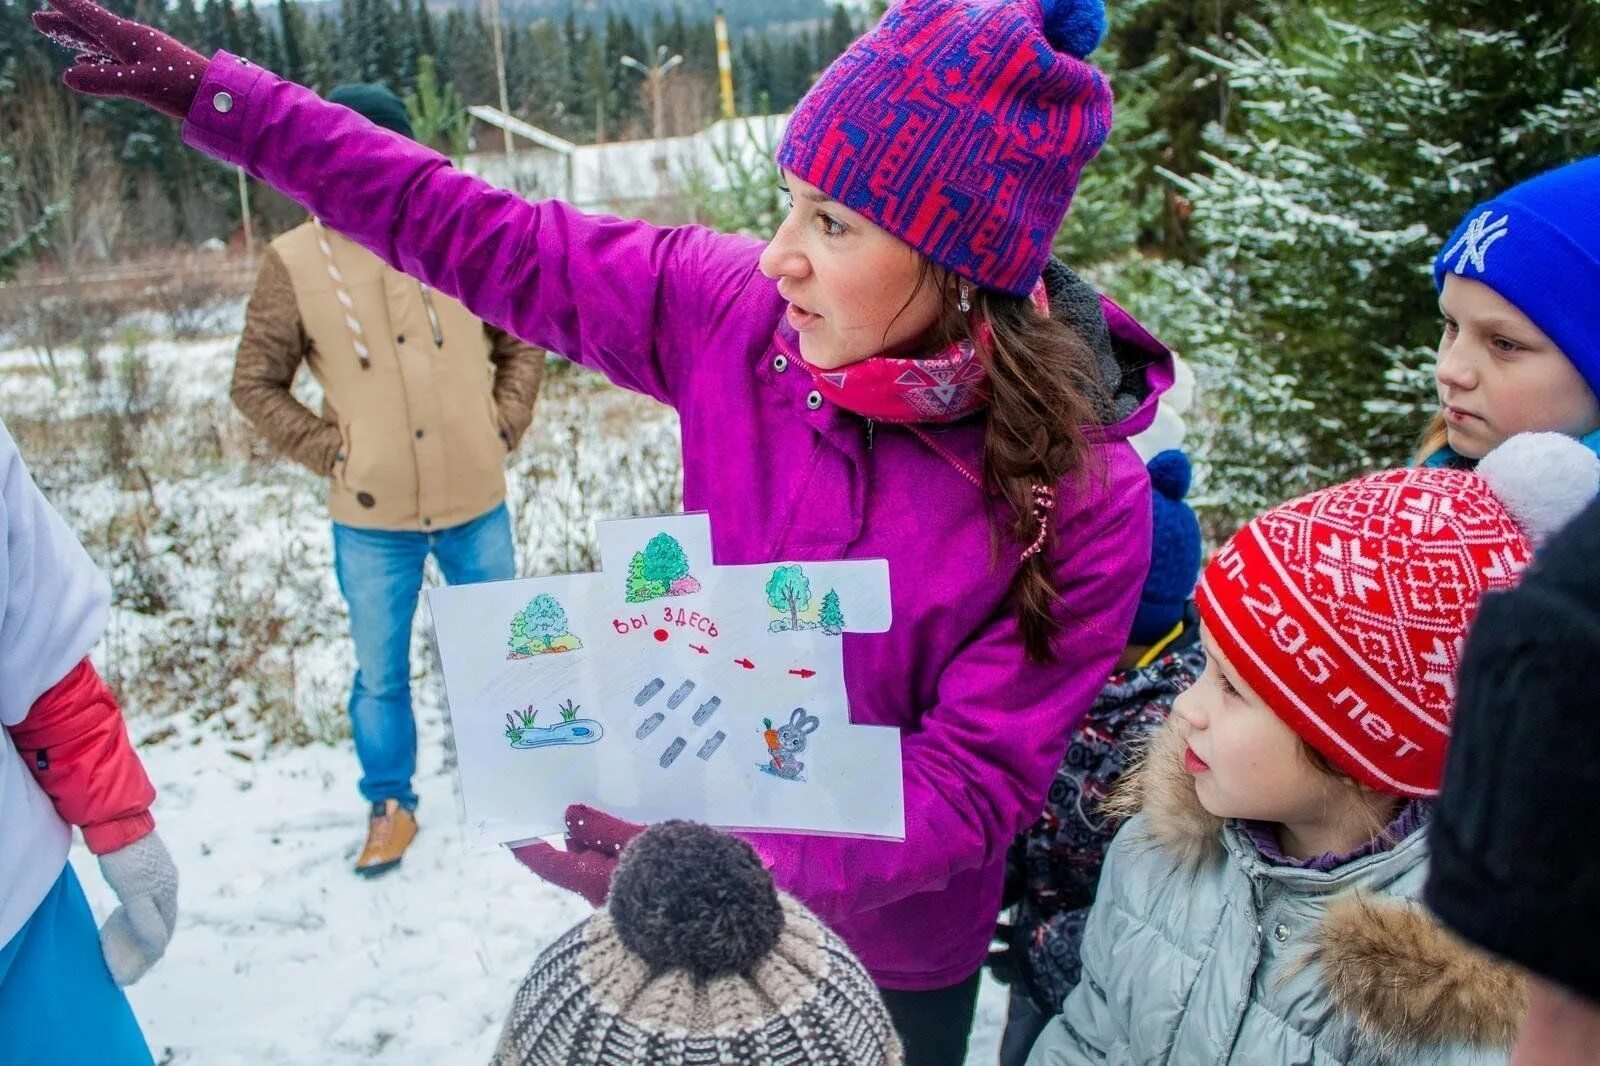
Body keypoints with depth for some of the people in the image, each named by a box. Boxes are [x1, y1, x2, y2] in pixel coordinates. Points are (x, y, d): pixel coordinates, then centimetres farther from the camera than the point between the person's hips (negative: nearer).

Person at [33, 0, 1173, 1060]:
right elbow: (489, 241, -10)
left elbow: (969, 788, -24)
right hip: (711, 865, 3)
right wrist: (215, 97, -8)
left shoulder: (1082, 501, -27)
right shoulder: (735, 311, -18)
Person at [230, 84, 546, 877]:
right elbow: (255, 383, 3)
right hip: (371, 518, -1)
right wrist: (331, 454, -6)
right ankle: (389, 805, 33)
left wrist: (503, 428, 0)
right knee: (381, 672, 11)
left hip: (476, 503, 2)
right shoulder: (295, 262, -5)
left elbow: (521, 343, 10)